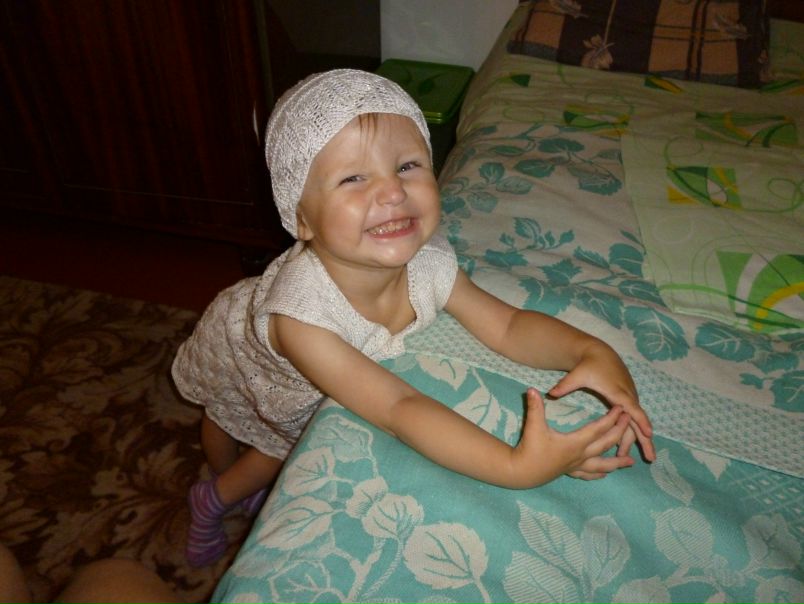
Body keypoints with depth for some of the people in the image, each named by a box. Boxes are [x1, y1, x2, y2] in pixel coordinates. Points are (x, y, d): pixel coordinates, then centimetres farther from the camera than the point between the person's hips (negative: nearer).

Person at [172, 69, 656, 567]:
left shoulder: (429, 262, -35)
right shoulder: (301, 316, -52)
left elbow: (507, 325, -25)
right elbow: (397, 408, -54)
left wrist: (593, 350, -43)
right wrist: (519, 467, -63)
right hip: (239, 364, -3)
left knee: (281, 447, 28)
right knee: (226, 426, 31)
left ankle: (218, 498, 59)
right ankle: (215, 496, 64)